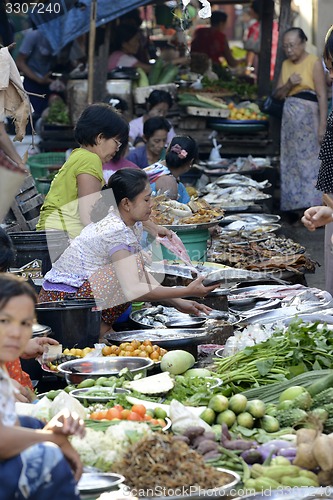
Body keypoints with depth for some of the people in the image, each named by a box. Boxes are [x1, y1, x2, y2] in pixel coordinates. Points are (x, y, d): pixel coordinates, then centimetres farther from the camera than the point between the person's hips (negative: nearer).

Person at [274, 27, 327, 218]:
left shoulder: (314, 62, -5)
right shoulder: (286, 65, 15)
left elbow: (322, 95, -10)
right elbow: (278, 95, 16)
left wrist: (322, 126, -17)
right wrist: (289, 84, -6)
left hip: (308, 117, -7)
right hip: (289, 119, 7)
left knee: (310, 163, -8)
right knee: (290, 164, 6)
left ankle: (314, 209, -7)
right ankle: (294, 207, 10)